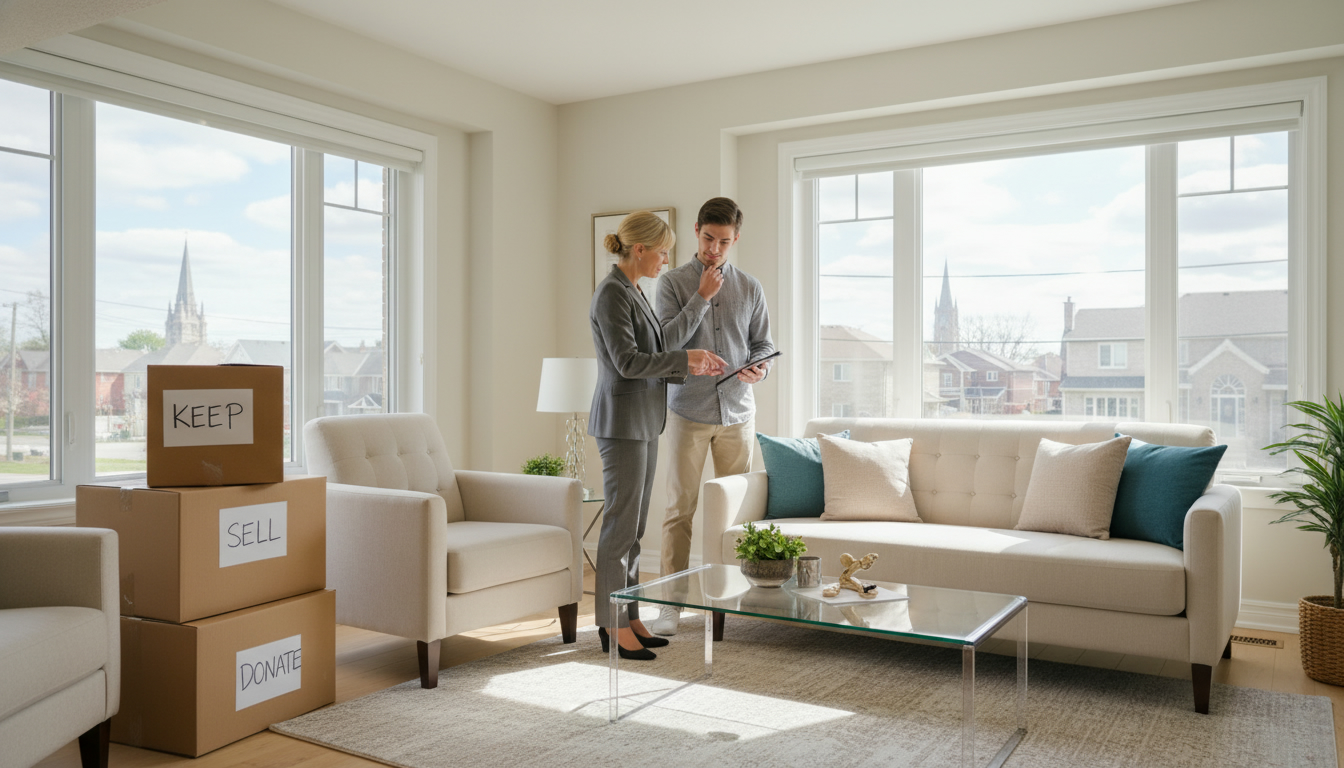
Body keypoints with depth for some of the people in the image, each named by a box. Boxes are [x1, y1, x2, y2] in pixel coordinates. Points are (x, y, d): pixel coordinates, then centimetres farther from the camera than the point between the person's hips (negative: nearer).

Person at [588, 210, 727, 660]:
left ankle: (629, 617, 20)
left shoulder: (632, 292, 16)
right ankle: (612, 626, 6)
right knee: (621, 523, -4)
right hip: (621, 422, -10)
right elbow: (626, 362, -20)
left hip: (642, 422, 10)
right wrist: (684, 357, -14)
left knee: (634, 524, 12)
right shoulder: (612, 293, -14)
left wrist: (689, 368, 10)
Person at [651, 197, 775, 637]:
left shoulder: (750, 288, 9)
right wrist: (702, 297, -15)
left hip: (737, 412, 3)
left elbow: (764, 343, 12)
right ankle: (671, 601, 6)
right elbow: (665, 343, -10)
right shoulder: (674, 283, 0)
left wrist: (759, 369, -10)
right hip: (689, 413, -2)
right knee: (680, 509, -1)